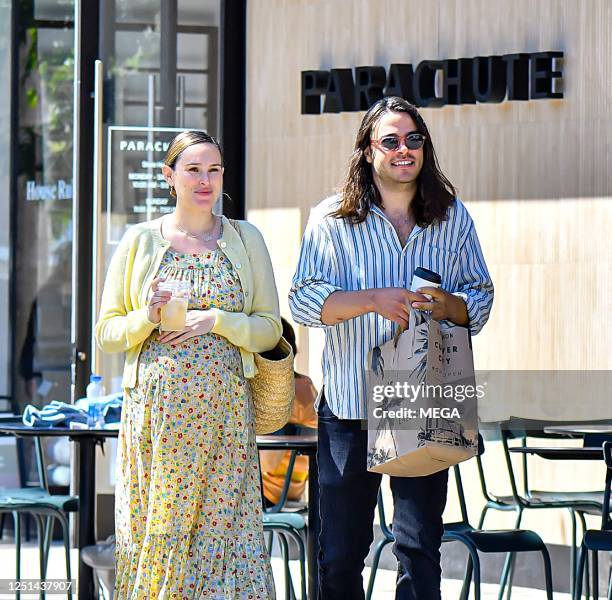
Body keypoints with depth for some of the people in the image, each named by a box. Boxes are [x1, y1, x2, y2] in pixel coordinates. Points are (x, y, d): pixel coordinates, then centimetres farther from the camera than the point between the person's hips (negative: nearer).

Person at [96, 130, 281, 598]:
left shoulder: (245, 239, 9)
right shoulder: (140, 241, 8)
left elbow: (270, 329, 7)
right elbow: (107, 332, 9)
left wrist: (216, 320, -9)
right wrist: (146, 317, -10)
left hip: (225, 409, 0)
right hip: (155, 408, 0)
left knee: (223, 523, -5)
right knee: (154, 531, -2)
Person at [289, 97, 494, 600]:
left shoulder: (453, 217, 10)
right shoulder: (332, 219, 2)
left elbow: (481, 298, 13)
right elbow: (304, 300, -5)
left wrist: (446, 305, -9)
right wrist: (374, 300, -19)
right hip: (350, 407, -1)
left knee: (420, 548, -1)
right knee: (340, 554, 3)